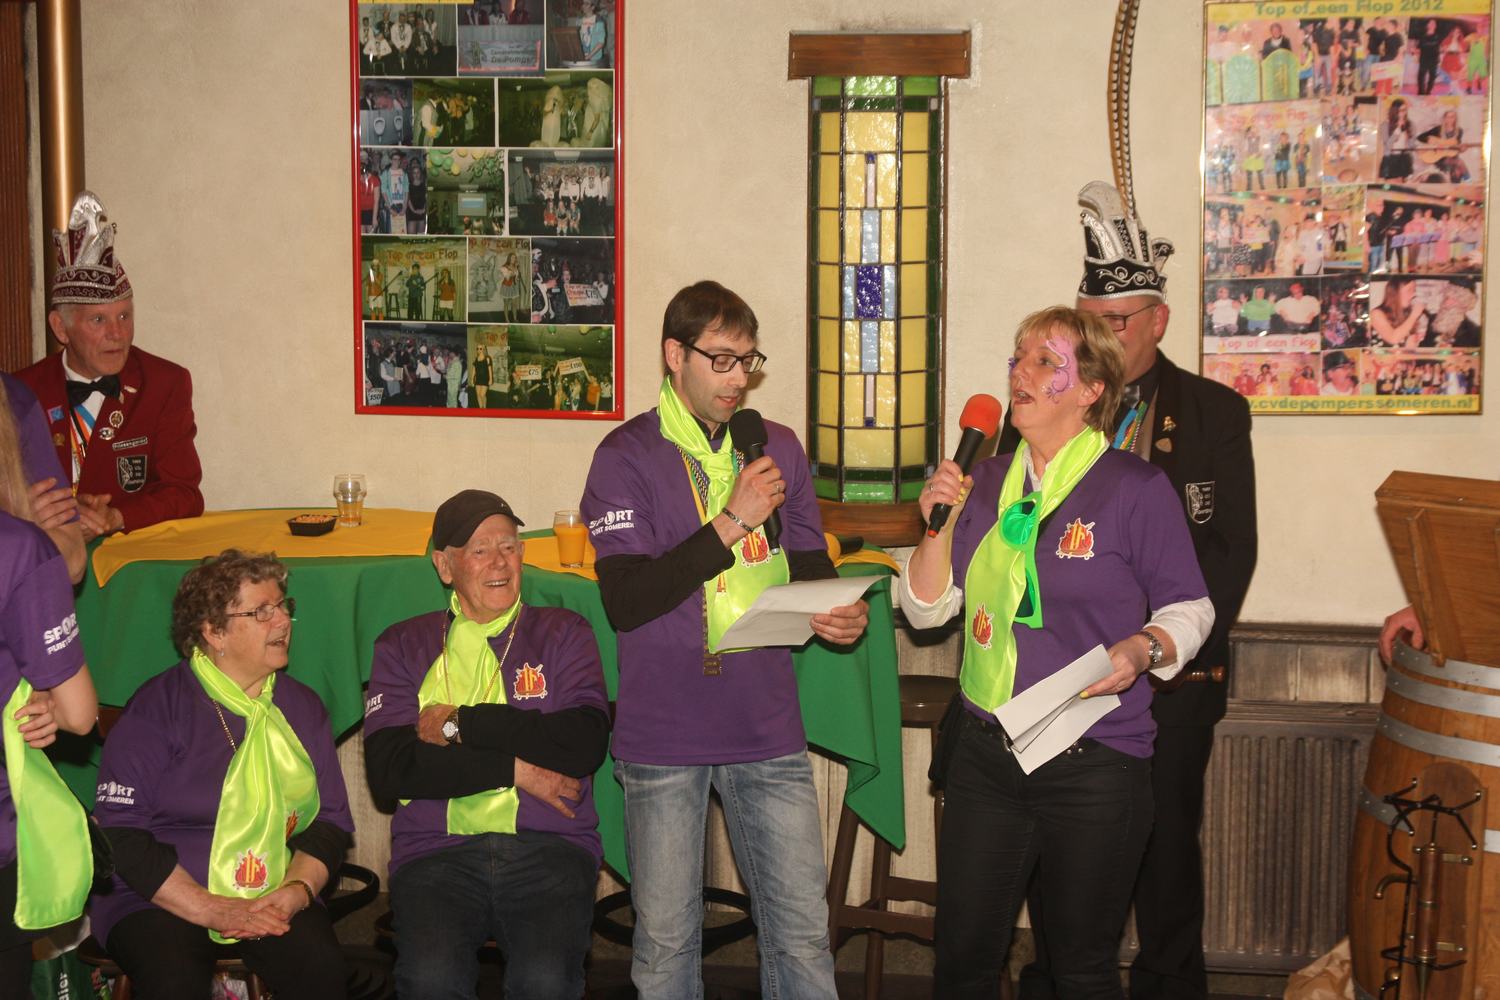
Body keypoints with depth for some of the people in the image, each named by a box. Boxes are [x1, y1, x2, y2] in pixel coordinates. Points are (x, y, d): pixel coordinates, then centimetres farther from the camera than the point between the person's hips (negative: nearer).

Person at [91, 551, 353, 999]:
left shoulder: (303, 707, 11)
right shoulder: (157, 708, -3)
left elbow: (331, 821, 11)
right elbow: (122, 835, -9)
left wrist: (297, 890, -10)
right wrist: (212, 911, -17)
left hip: (274, 898, 3)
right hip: (162, 899, -3)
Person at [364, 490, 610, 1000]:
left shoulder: (563, 633, 15)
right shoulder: (403, 647, 15)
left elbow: (585, 743, -3)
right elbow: (387, 767, 0)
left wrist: (460, 724, -3)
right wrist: (515, 769, -5)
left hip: (548, 846, 0)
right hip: (437, 849, 0)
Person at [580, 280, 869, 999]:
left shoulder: (778, 448, 10)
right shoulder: (627, 456, -3)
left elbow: (809, 569, 19)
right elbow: (626, 601, -13)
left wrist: (835, 613, -5)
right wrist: (733, 521, -15)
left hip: (768, 730, 3)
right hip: (664, 739, -3)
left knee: (803, 932, 3)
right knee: (665, 940, 6)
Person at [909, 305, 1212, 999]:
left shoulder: (1136, 488, -7)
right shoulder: (988, 483, 8)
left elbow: (1190, 607, -1)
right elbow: (927, 610, 9)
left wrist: (1142, 649, -20)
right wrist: (940, 525, -6)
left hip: (1093, 763, -4)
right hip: (985, 753, 5)